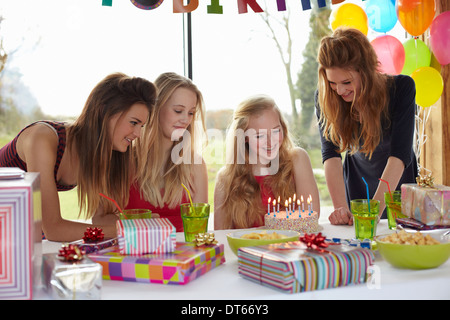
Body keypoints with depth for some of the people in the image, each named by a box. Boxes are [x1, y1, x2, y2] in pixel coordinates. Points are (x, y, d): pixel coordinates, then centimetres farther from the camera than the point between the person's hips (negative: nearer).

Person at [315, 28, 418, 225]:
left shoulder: (401, 88, -22)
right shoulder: (325, 98, -17)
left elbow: (400, 155, -30)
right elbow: (331, 154, -26)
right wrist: (340, 207, -40)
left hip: (398, 182, -1)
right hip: (356, 182, 1)